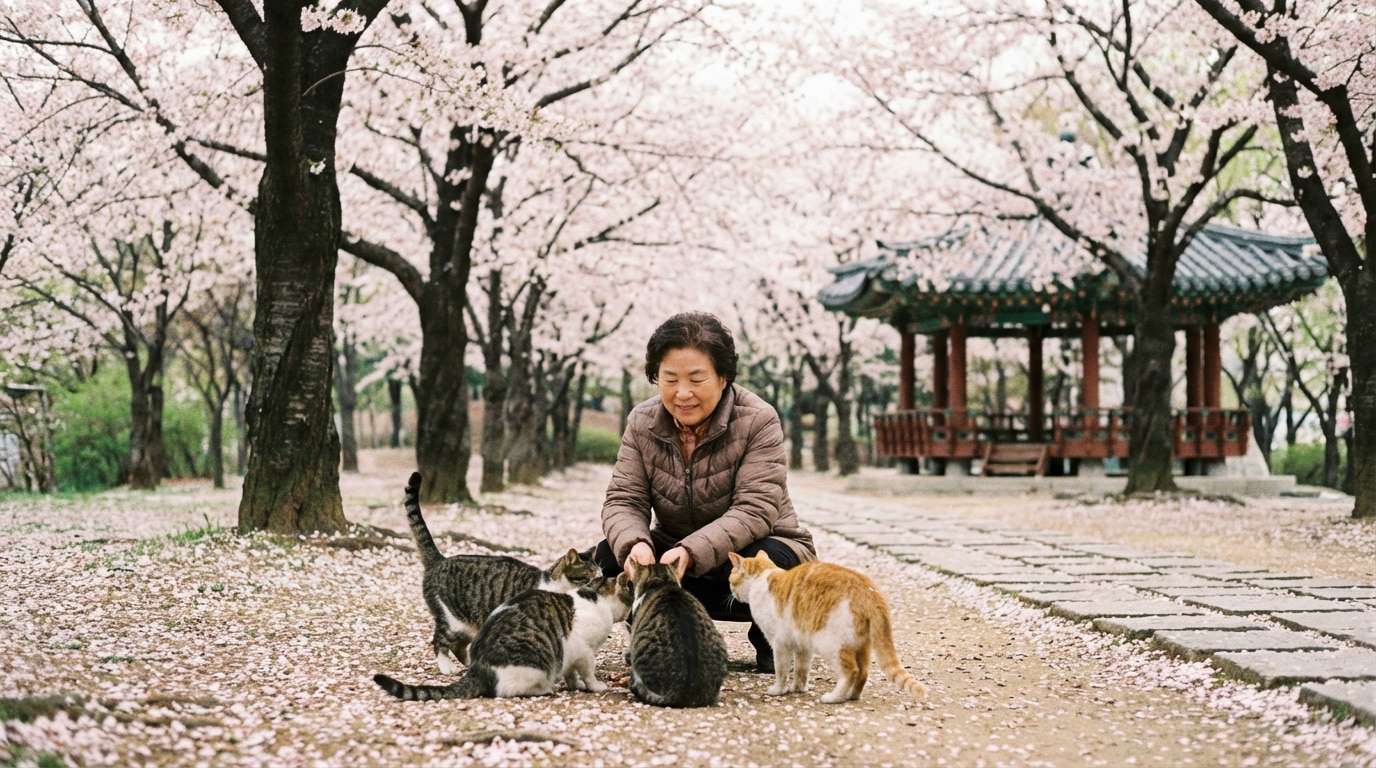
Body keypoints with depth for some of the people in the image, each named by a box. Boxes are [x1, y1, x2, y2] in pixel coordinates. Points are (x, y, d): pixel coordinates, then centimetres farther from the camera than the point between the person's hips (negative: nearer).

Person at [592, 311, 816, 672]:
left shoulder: (758, 421, -20)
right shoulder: (642, 423, -6)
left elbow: (754, 511, -28)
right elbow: (624, 501, -11)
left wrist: (692, 551, -45)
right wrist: (634, 544, -36)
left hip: (756, 546, -3)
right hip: (675, 554, 3)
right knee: (608, 558, -22)